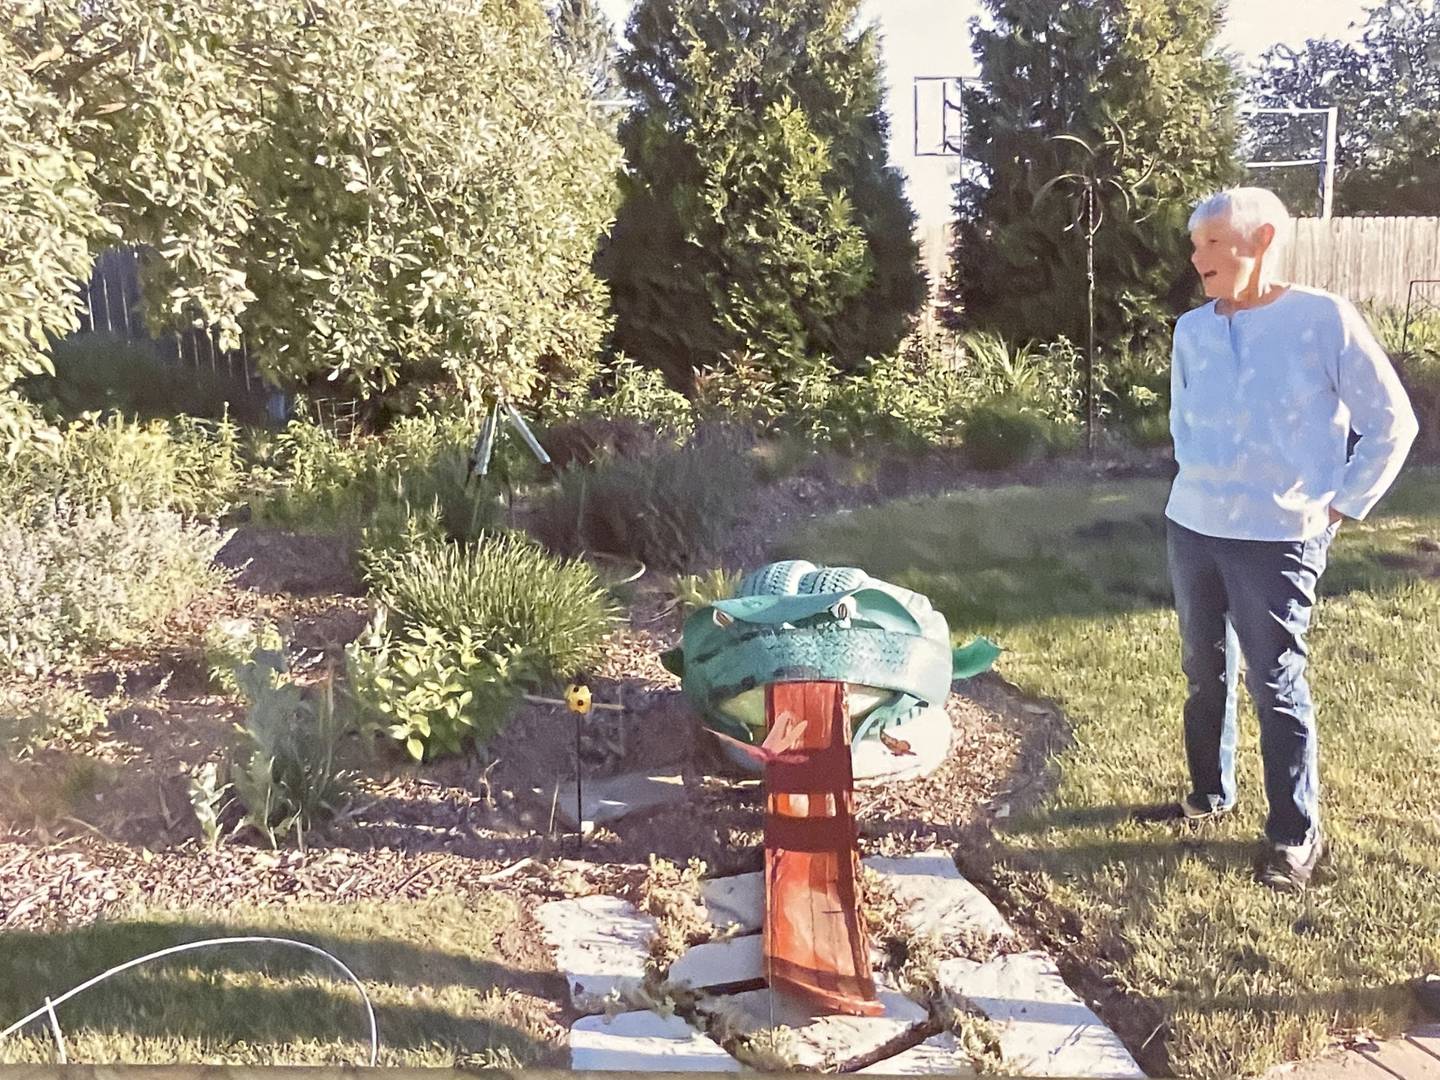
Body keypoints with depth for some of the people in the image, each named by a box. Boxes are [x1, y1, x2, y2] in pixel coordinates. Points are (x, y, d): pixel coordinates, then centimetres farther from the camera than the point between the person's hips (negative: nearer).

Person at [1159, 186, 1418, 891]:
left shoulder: (1324, 318, -10)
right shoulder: (1192, 329, 4)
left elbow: (1392, 424, -4)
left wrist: (1338, 509, -4)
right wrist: (1201, 484, 13)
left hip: (1276, 540, -5)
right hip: (1189, 528, 5)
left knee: (1276, 687, 0)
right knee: (1203, 672, 15)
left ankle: (1295, 836, 15)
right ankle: (1211, 793, 33)